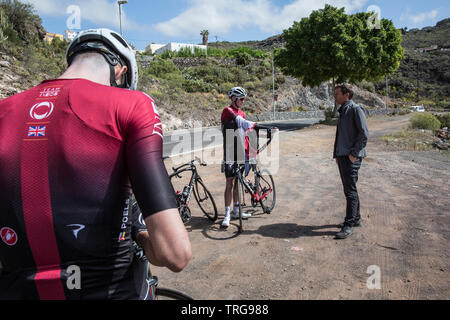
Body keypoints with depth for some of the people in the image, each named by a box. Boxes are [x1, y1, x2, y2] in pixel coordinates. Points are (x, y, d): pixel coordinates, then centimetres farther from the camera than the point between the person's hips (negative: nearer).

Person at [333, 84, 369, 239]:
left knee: (350, 191, -7)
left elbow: (364, 134, -16)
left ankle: (349, 225, -3)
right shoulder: (343, 111, 19)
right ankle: (356, 219, 27)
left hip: (351, 157, -9)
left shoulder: (356, 110, -9)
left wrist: (354, 153, -17)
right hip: (342, 156, 9)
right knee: (349, 189, 15)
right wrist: (336, 154, 18)